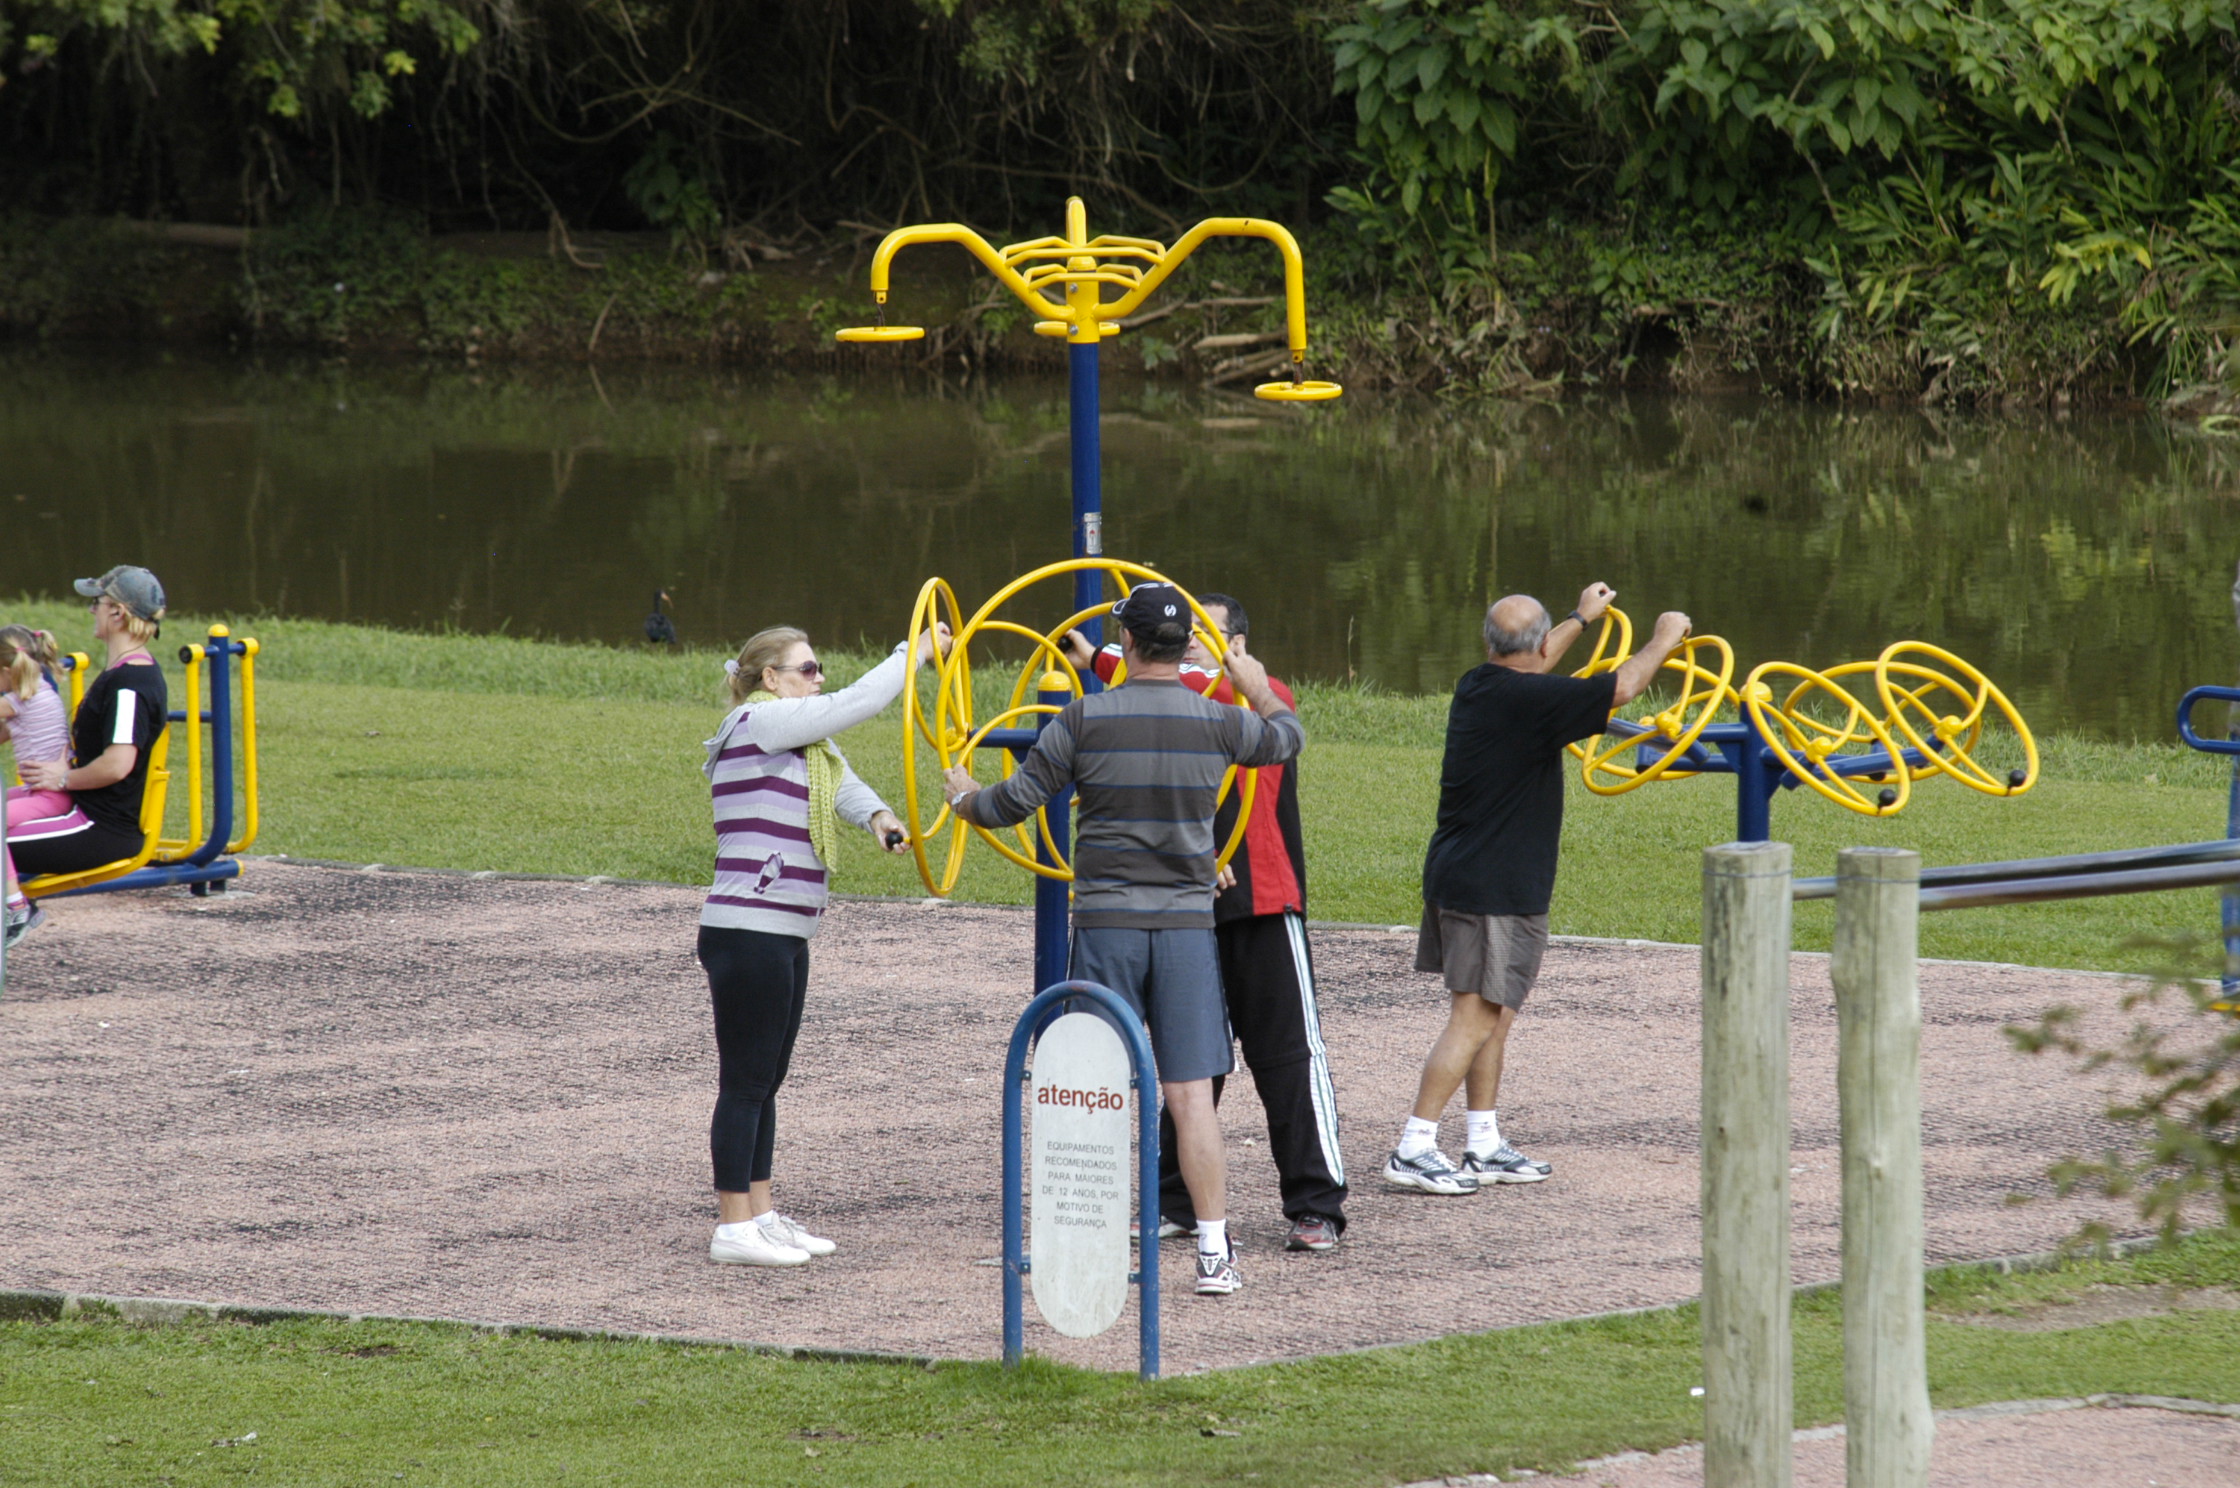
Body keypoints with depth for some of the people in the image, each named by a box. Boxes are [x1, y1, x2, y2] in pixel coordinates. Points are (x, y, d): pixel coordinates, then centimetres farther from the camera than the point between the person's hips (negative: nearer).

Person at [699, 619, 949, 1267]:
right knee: (746, 1080, -6)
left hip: (784, 937, 10)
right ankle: (733, 1227, -3)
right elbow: (854, 704, -16)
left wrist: (876, 814, -17)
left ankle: (760, 1215, 20)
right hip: (748, 934, -10)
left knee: (764, 1080, 14)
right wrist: (915, 652, -6)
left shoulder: (801, 740, 18)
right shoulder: (758, 722, -12)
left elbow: (841, 783, 3)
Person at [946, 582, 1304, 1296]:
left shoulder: (1085, 719, -6)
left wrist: (965, 798, 22)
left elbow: (1013, 803, -1)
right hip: (1188, 923, 1)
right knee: (1191, 1093, 1)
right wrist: (1259, 689, 42)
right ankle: (1214, 1252, -2)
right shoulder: (1218, 722, -1)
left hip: (1105, 922, -1)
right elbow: (1286, 737, 21)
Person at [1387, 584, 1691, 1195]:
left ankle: (1484, 1146, 20)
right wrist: (1663, 640, 7)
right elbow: (1620, 688, -13)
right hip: (1496, 889, -10)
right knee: (1474, 1019, -9)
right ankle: (1412, 1150, -12)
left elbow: (1525, 671, 32)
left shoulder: (1478, 686, 8)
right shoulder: (1527, 701, -18)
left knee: (1495, 1014, 16)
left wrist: (1582, 618, 46)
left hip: (1455, 876, 10)